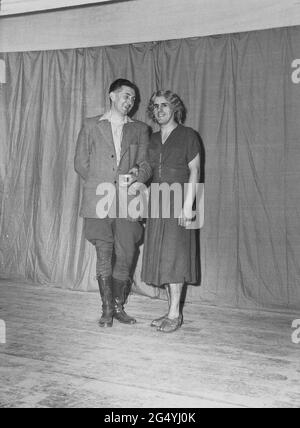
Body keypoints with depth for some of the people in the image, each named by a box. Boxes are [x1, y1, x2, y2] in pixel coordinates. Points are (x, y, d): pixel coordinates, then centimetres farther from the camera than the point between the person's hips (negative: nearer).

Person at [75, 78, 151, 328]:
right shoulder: (91, 126, 12)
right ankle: (107, 309, 13)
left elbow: (145, 163, 8)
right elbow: (81, 162, 10)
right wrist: (101, 183, 2)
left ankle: (119, 307, 17)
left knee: (125, 256, 0)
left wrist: (138, 175, -13)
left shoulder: (140, 130, 15)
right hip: (99, 201, -1)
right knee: (104, 257, 0)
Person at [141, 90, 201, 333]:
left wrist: (188, 205, -14)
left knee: (173, 255, -8)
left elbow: (194, 172, -6)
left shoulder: (188, 135, -1)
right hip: (157, 203, 6)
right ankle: (172, 311, 12)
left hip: (178, 201, -6)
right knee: (161, 256, 4)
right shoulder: (152, 139, 16)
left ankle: (175, 314, 0)